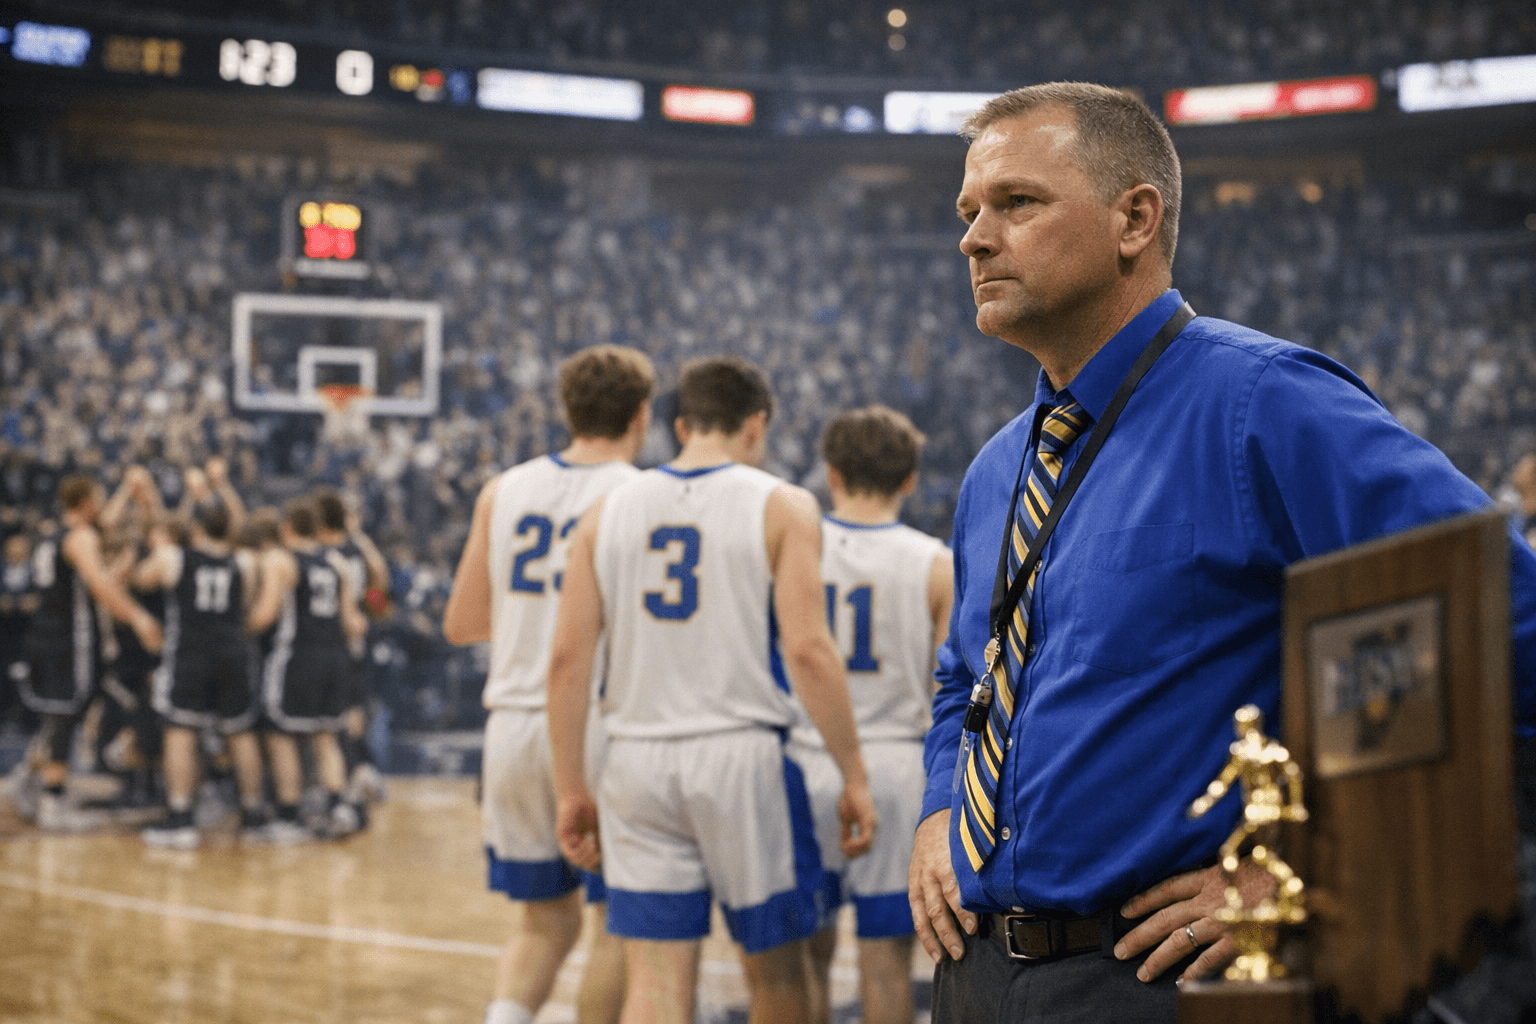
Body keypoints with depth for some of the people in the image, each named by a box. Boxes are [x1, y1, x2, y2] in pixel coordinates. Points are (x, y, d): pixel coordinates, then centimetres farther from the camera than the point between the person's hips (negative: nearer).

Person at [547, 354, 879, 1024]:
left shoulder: (609, 511, 8)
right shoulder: (781, 507, -1)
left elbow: (568, 657, 4)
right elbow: (808, 649, -11)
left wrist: (571, 790, 9)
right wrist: (854, 777, -5)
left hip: (637, 763, 3)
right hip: (741, 753, -3)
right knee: (774, 966, 16)